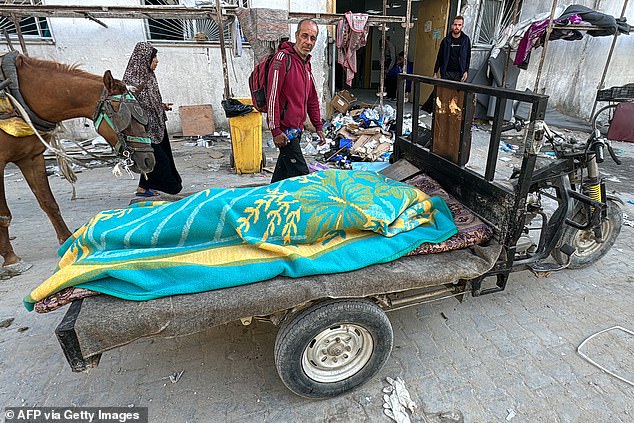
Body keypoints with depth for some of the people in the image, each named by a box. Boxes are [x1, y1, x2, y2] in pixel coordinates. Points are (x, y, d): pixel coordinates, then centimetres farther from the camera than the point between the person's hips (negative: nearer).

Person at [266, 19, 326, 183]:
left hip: (297, 129, 9)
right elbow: (273, 96, -17)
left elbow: (312, 99, 23)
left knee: (283, 172, 16)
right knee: (301, 175, -10)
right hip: (284, 129, -9)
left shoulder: (307, 64, 17)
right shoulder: (283, 57, -11)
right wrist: (275, 130, -20)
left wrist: (318, 127, 18)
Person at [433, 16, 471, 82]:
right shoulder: (446, 40, 6)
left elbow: (468, 57, 8)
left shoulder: (465, 40, 6)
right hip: (446, 73, 0)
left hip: (459, 74, 0)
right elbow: (439, 57, 9)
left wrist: (466, 71, -4)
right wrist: (435, 72, 4)